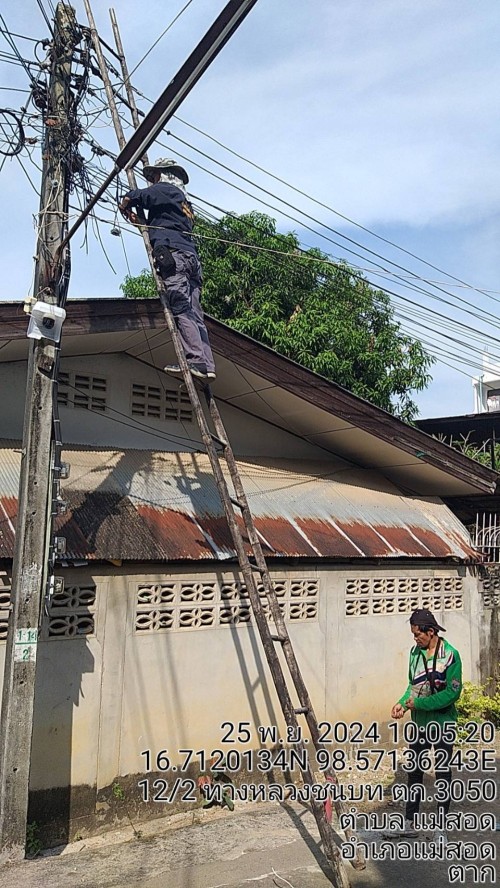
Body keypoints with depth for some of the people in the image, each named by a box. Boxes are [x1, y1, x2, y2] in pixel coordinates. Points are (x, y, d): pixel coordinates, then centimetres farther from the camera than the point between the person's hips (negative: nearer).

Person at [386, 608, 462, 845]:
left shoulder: (450, 655, -17)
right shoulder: (415, 652, 1)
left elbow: (452, 692, -20)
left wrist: (419, 703, -20)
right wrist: (402, 703, -7)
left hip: (443, 723, -6)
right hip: (420, 722, 6)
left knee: (443, 774, 6)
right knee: (414, 771, 13)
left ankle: (441, 828, 17)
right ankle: (409, 823, 24)